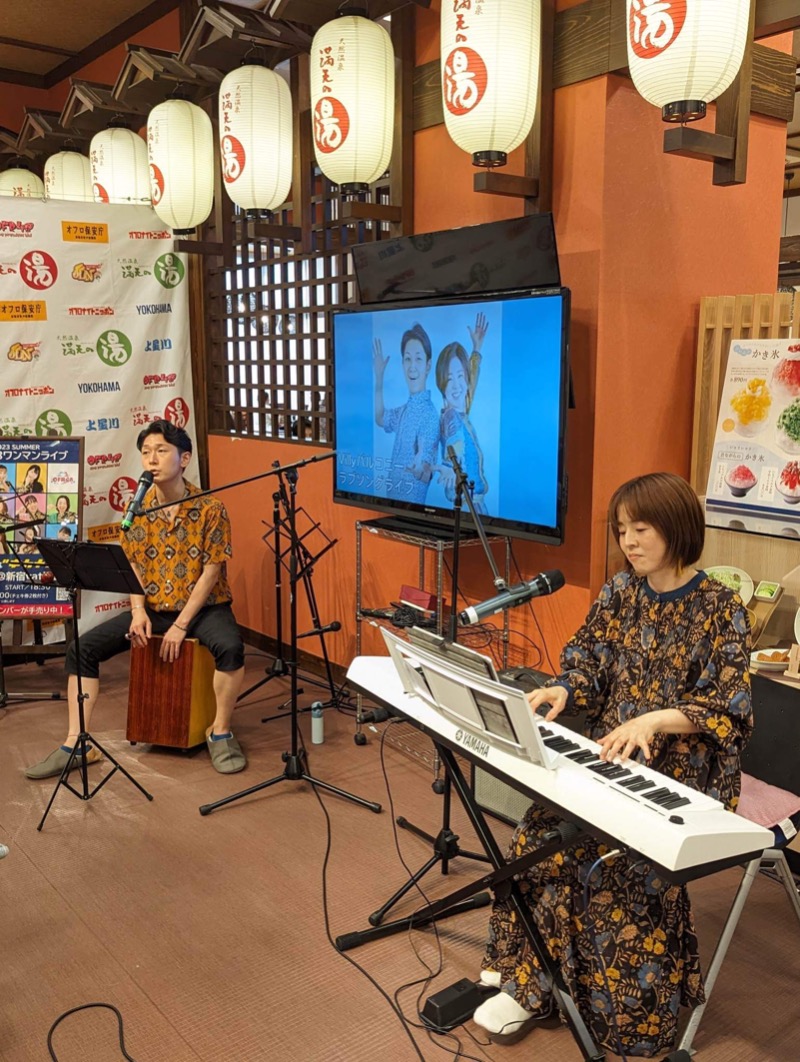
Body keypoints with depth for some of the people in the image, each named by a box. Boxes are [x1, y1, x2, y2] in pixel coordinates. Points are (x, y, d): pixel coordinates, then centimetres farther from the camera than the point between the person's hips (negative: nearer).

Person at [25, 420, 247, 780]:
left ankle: (220, 732, -13)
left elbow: (211, 571, -13)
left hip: (203, 607, -4)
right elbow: (132, 565, 6)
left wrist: (181, 625, -18)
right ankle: (77, 744, -2)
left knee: (231, 647, -35)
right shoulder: (138, 507, 2)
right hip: (152, 609, 5)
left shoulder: (209, 508, -12)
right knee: (83, 648, -9)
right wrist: (138, 611, -10)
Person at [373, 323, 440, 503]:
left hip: (412, 502, -8)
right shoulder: (405, 409, 6)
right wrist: (379, 378, 15)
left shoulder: (430, 414, -19)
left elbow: (426, 475, -25)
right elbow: (380, 418, 26)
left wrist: (420, 468, -48)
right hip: (392, 496, 8)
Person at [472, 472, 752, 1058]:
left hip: (684, 770, -4)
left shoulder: (721, 609, -8)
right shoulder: (621, 593, 6)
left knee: (619, 852, -27)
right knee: (544, 826, -19)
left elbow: (727, 710, -14)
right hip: (611, 754, 5)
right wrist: (560, 691, -14)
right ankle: (528, 976, -3)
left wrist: (654, 720, -31)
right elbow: (588, 666, 9)